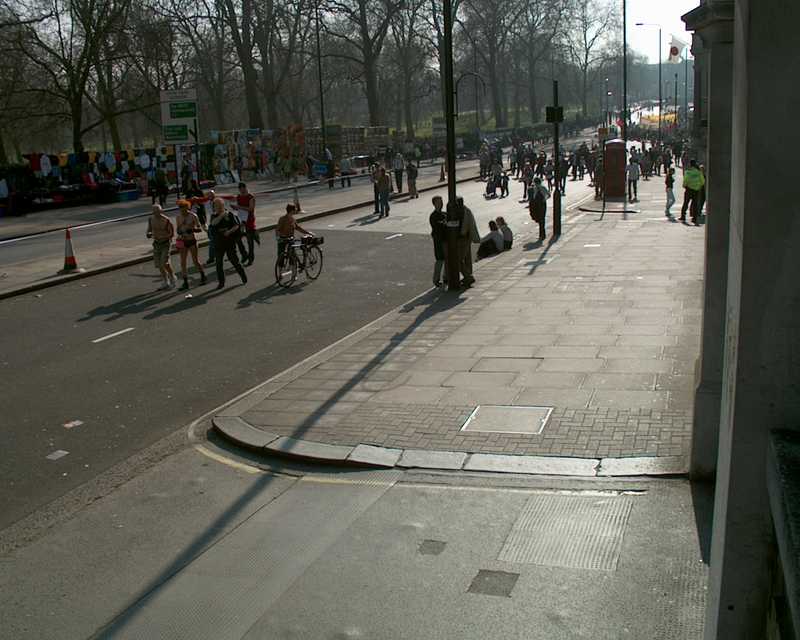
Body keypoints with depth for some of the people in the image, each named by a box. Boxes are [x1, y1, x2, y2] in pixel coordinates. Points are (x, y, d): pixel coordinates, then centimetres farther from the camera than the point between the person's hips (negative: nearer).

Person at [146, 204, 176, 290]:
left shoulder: (167, 221, -20)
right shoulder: (151, 219, -5)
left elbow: (172, 233, -13)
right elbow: (149, 229, 8)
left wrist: (161, 236, -26)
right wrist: (149, 234, -17)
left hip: (166, 243, -5)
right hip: (156, 243, 5)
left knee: (165, 263, -18)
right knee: (159, 264, 4)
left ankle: (172, 279, 7)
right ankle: (166, 283, 18)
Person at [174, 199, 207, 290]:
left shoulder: (193, 216, -8)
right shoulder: (178, 217, 3)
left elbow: (199, 229, -7)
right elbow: (178, 229, 14)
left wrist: (193, 229, -25)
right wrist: (180, 233, -7)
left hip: (192, 241, -3)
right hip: (183, 241, 3)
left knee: (195, 260, 0)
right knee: (183, 262, -1)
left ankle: (203, 276, 25)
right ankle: (185, 282, 4)